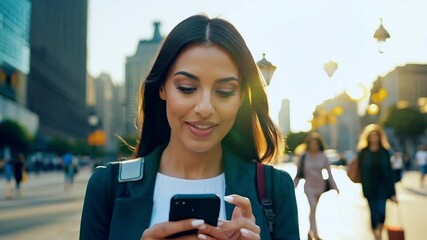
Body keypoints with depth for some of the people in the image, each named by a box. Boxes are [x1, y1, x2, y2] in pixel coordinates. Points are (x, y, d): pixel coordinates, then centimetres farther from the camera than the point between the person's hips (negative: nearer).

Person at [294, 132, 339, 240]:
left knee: (313, 208, 13)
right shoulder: (304, 157, -4)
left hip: (320, 186, 2)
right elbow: (299, 173, 3)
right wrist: (293, 186, 3)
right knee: (313, 207, -16)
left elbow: (329, 173, -4)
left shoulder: (323, 157, -3)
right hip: (309, 186, -2)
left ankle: (311, 231, 30)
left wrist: (335, 187, -12)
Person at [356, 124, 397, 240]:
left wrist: (392, 192, -2)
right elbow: (361, 171, 1)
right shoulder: (363, 152, 0)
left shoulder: (384, 151, 2)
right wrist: (363, 188, -3)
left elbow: (389, 171, 1)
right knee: (374, 212, 3)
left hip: (382, 186, 1)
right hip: (370, 187, 0)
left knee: (381, 211, -5)